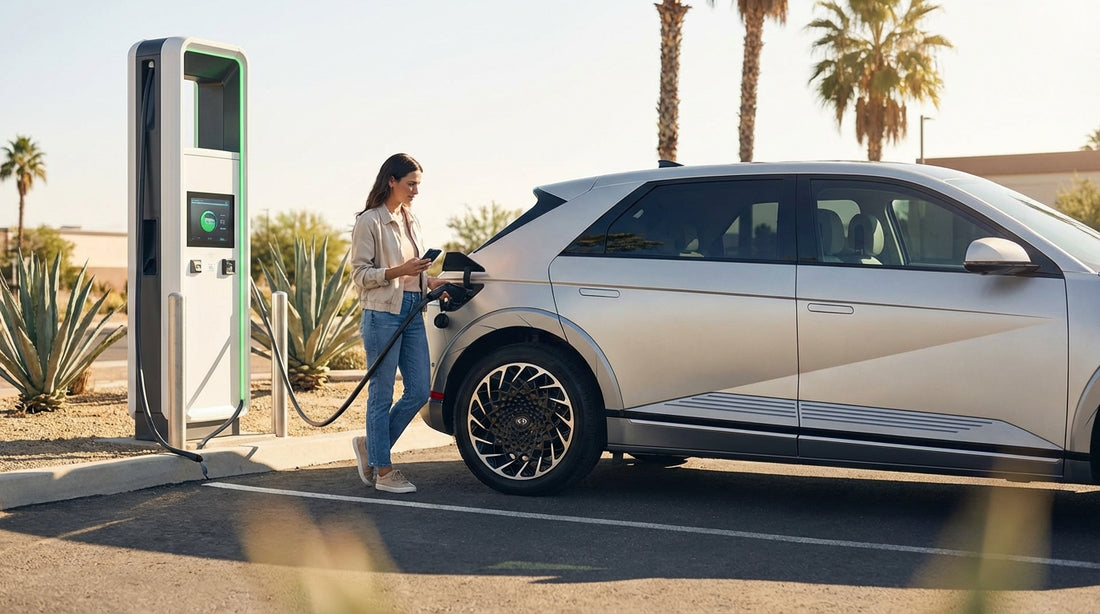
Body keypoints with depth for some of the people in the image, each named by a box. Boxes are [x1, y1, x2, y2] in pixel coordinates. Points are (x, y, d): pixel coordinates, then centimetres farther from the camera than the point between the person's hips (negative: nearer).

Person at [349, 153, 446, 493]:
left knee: (419, 391, 6)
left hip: (412, 313, 8)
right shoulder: (370, 222, -7)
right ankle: (383, 471, 8)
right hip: (382, 315, -8)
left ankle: (370, 445, 23)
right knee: (382, 395, 0)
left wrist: (430, 281, 5)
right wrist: (399, 271, -22)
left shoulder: (411, 220, 16)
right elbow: (360, 274, -10)